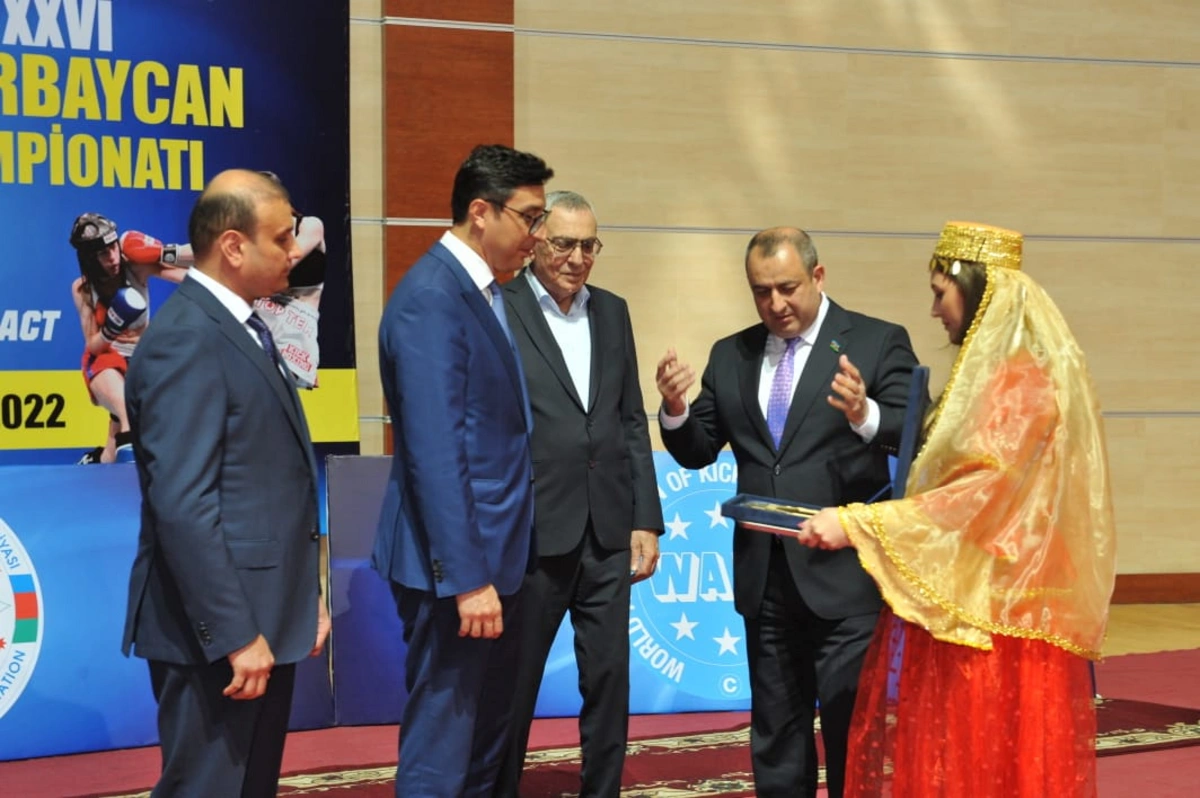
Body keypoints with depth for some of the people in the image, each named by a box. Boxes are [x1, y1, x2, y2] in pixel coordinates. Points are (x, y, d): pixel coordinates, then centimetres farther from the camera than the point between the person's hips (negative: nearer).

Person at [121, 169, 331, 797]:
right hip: (218, 632, -10)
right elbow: (182, 506, -23)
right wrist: (235, 636, -23)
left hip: (264, 622, 10)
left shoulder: (240, 327, 14)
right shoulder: (185, 340, -17)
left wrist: (304, 596, 17)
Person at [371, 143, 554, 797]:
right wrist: (467, 577, -23)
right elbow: (435, 451, -22)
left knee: (489, 740, 17)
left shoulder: (486, 292, 12)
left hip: (496, 553, 10)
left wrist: (492, 565, 9)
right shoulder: (431, 296, -17)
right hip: (455, 563, -10)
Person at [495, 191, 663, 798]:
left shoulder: (612, 312, 12)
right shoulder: (498, 310, -7)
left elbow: (632, 422, 14)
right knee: (515, 683, 8)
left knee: (610, 678, 9)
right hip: (533, 534, -5)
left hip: (608, 534, 5)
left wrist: (646, 520, 9)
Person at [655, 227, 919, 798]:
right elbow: (697, 452, 10)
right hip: (764, 577, 5)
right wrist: (675, 408, -11)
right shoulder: (730, 356, 10)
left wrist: (864, 414, -34)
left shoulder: (878, 343, -4)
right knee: (775, 734, 15)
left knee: (853, 731, -1)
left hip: (845, 576, -5)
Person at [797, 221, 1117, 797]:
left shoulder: (1021, 382, -15)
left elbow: (983, 493, -22)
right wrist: (861, 521, 14)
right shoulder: (988, 373, 16)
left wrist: (856, 526, -21)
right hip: (962, 604, 9)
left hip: (993, 618, -9)